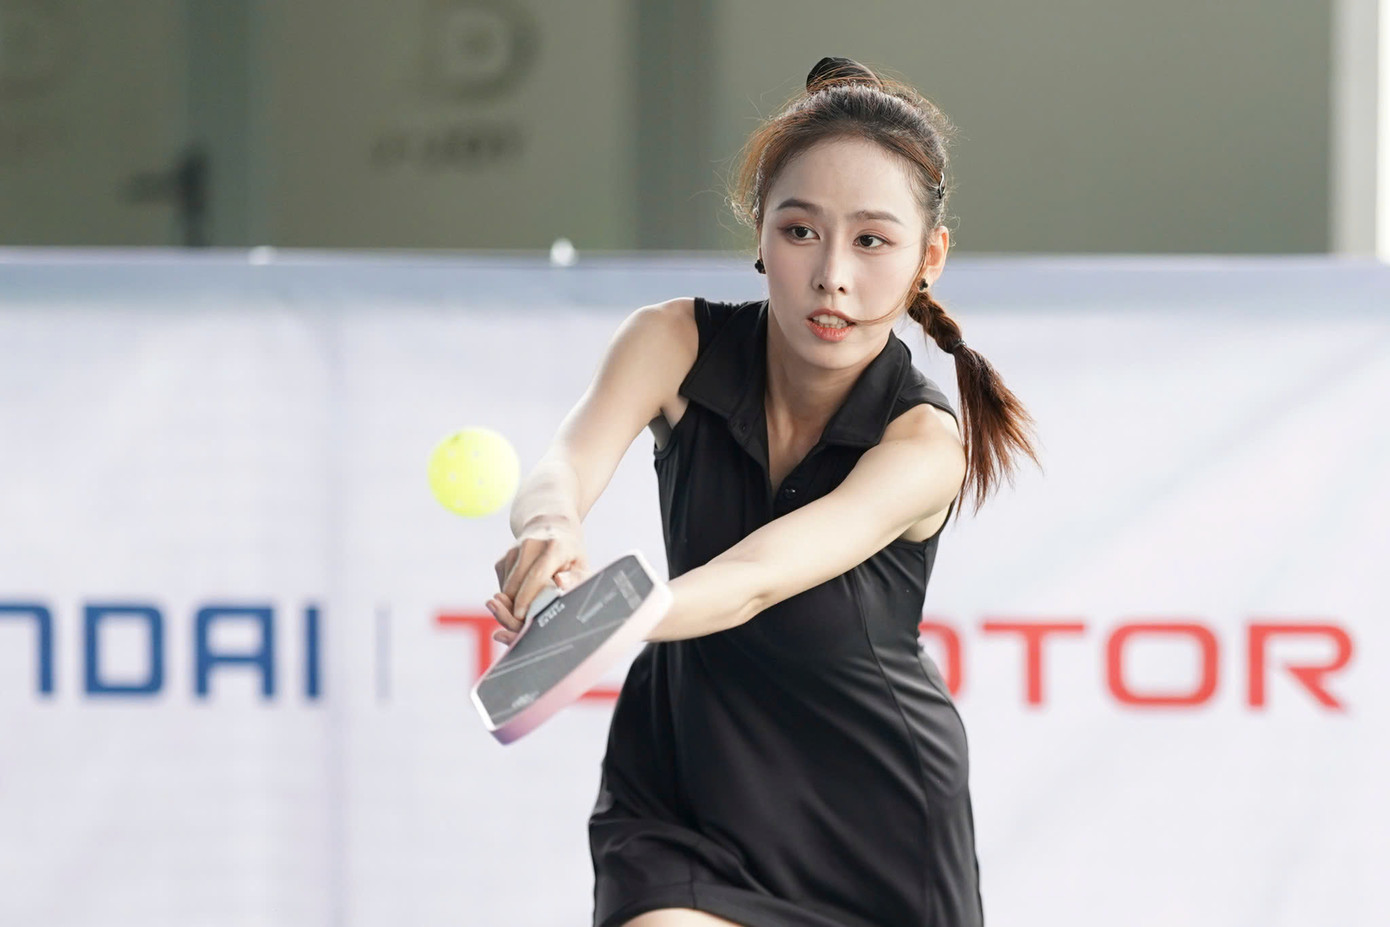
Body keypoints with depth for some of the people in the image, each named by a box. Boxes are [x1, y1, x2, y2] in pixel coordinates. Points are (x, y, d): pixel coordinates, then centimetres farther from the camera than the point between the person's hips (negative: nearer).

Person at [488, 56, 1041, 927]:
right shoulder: (676, 344, -13)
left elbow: (755, 580, -36)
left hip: (873, 819, -1)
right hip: (681, 804, 1)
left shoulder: (927, 444, -22)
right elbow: (572, 458, -31)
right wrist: (552, 526, -56)